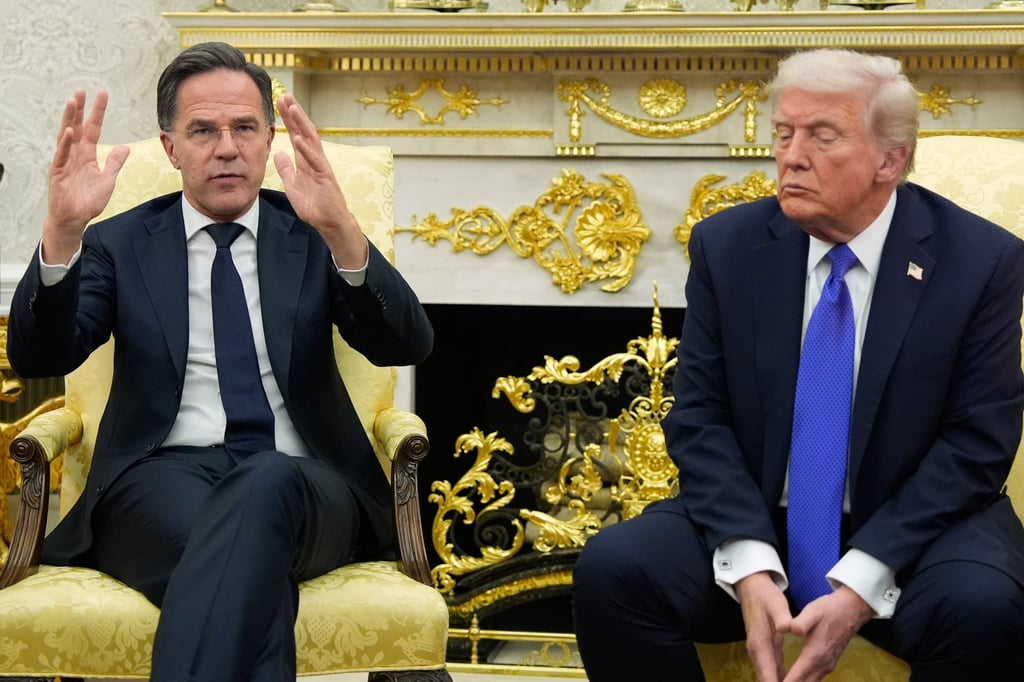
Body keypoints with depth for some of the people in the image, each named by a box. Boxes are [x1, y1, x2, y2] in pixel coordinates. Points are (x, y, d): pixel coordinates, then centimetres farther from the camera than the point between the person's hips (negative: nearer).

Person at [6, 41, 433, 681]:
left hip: (298, 482, 1)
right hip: (163, 478, -1)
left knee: (264, 484, -38)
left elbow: (407, 346, -3)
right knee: (252, 571, -38)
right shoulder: (121, 243, 14)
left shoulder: (311, 235, 14)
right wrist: (62, 231, -20)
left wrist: (342, 231, -23)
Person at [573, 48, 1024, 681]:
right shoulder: (727, 245, 0)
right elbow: (700, 419, -2)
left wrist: (862, 585, -20)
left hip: (911, 528, -1)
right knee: (611, 569, -23)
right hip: (754, 523, 2)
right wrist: (748, 568, -19)